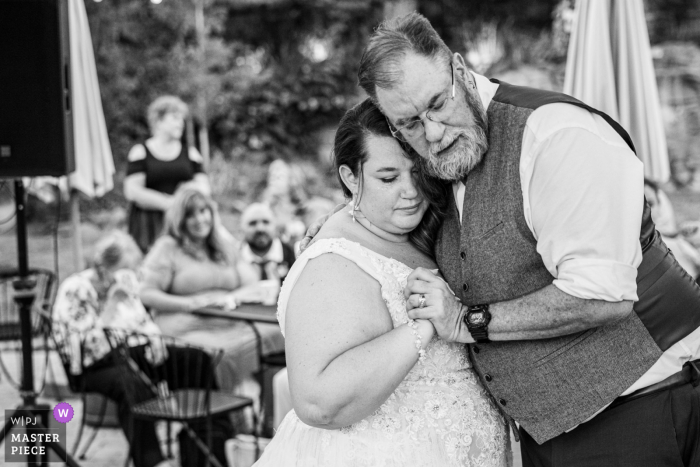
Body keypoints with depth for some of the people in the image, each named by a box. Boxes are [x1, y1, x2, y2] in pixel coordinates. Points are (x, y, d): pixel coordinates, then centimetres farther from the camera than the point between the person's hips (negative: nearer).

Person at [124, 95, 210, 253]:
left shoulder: (190, 153, 15)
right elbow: (132, 192, -5)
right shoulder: (140, 152, 6)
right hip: (149, 226, -2)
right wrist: (169, 203, -11)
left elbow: (203, 189, 8)